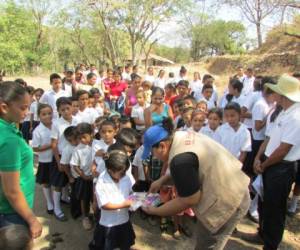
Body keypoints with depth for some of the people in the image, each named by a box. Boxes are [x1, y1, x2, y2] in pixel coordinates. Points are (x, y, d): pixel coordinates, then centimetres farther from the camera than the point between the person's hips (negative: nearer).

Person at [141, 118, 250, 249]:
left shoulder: (180, 159, -30)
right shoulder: (180, 136, 0)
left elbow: (189, 200, -21)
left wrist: (154, 211, -10)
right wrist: (161, 180, 12)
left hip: (227, 202, -9)